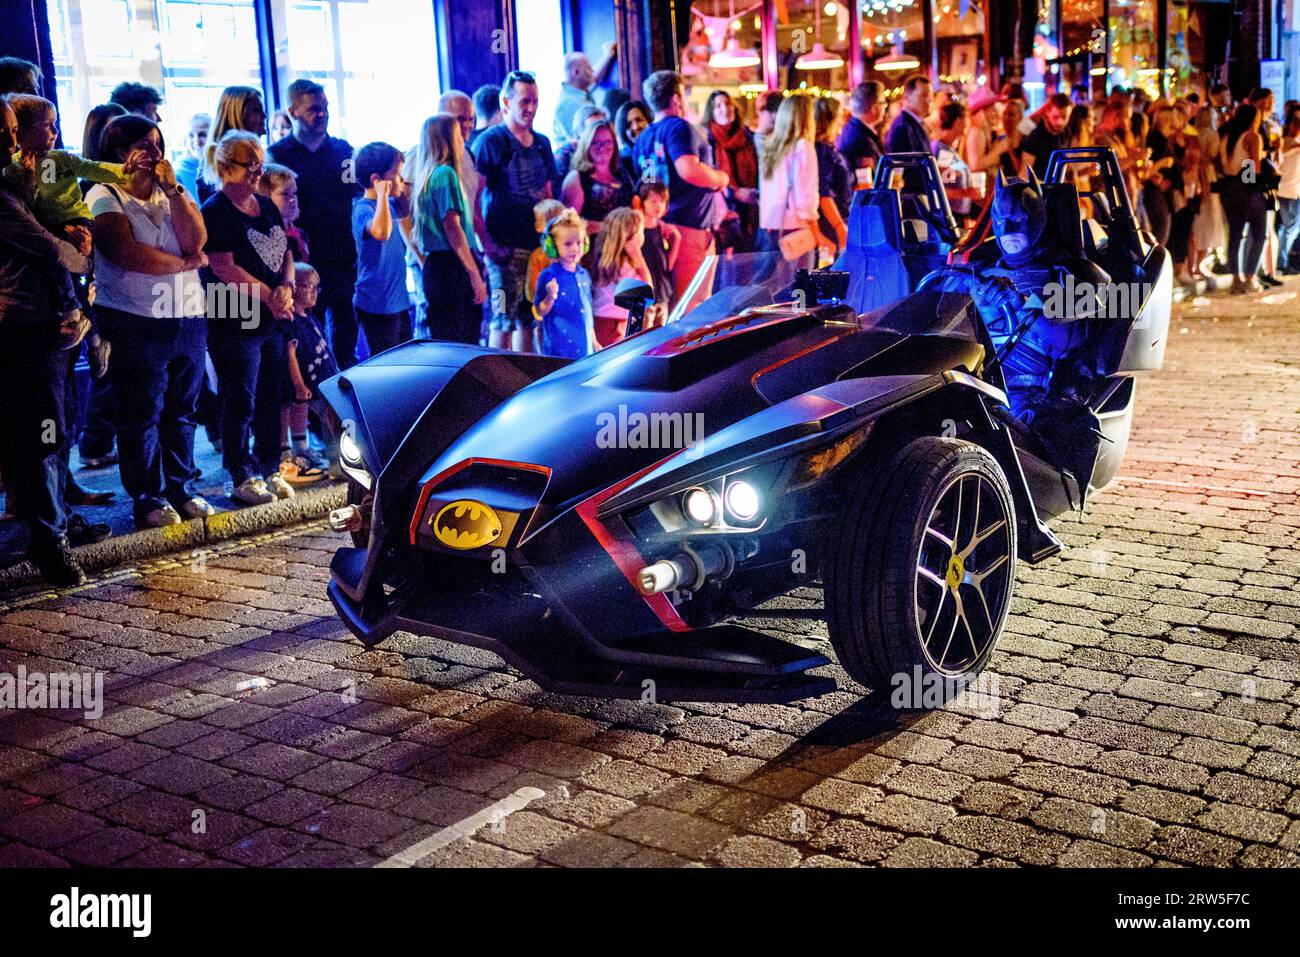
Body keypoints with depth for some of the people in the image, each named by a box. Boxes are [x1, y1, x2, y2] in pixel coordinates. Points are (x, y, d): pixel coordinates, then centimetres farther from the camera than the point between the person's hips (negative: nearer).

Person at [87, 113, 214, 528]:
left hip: (188, 318, 5)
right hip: (135, 323, -5)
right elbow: (126, 253, -18)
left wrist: (173, 188, -8)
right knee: (141, 414, 2)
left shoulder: (171, 193, 13)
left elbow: (196, 241, -4)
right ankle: (147, 497, 11)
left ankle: (180, 488, 21)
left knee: (181, 410, 10)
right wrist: (184, 263, -8)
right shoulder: (104, 196, -3)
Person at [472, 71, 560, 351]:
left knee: (530, 319, 10)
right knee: (503, 321, -6)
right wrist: (488, 244, -16)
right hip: (506, 248, -6)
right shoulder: (490, 141, -5)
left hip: (539, 244, 6)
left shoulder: (541, 143, 15)